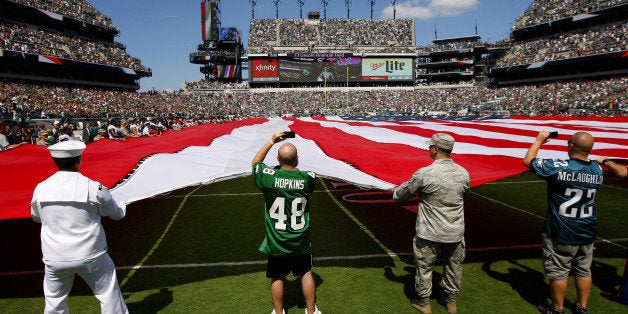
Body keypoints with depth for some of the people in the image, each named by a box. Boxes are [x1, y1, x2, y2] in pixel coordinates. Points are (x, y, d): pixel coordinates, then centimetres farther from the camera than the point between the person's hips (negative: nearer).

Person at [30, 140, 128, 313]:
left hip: (55, 259, 4)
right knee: (109, 296, 11)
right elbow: (117, 213, 0)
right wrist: (122, 206, 23)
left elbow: (36, 217, 14)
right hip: (90, 257, -3)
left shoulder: (40, 189, -5)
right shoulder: (94, 188, -15)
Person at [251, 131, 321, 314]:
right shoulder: (308, 178, -17)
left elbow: (255, 162, 3)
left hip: (276, 242, 0)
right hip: (301, 241, 1)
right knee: (306, 273, 20)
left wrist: (271, 141, 5)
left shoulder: (268, 177, -19)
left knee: (277, 278, 18)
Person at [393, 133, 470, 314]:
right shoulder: (463, 173, -5)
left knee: (424, 267, 14)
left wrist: (395, 192, 16)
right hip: (455, 233, 5)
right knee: (454, 267, 22)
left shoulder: (424, 174, -20)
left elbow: (402, 194, -6)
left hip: (429, 234, -4)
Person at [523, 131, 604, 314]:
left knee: (558, 271, 8)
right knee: (584, 271, 18)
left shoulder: (559, 167, -21)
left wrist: (539, 140, 1)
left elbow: (528, 161, -11)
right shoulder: (597, 170, -3)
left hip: (561, 233, -6)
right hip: (587, 232, 6)